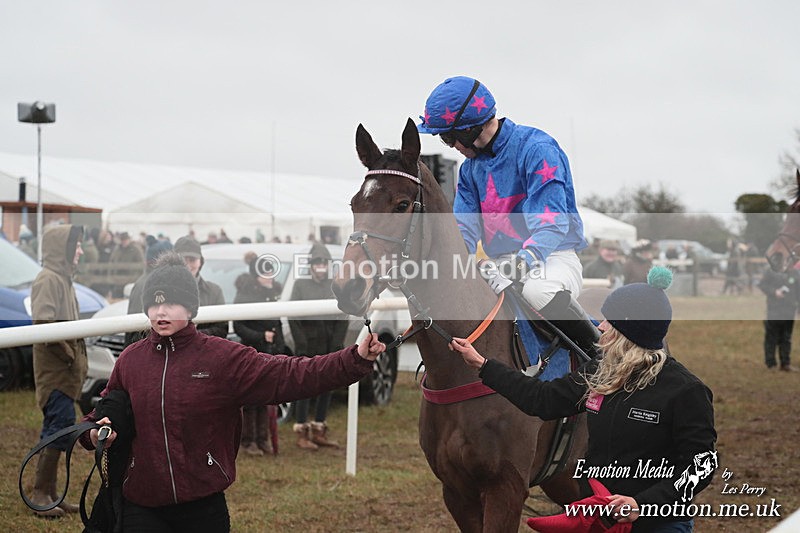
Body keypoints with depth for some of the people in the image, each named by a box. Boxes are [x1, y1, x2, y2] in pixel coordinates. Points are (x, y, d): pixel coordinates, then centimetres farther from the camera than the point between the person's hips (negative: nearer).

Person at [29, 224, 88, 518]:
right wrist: (69, 354, -17)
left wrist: (77, 356, 11)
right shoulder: (49, 279, -13)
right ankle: (41, 494, -6)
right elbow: (43, 323, -22)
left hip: (66, 371, 10)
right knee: (60, 428, -10)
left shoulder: (63, 278, 17)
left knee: (58, 428, 11)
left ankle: (48, 493, 16)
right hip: (55, 370, -10)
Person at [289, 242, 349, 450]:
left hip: (329, 350, 3)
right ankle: (302, 434, 3)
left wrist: (336, 348, -4)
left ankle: (319, 432, 18)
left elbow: (343, 319, 5)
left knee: (326, 389, 8)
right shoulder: (300, 285, 1)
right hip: (307, 349, -3)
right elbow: (293, 318, -3)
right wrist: (302, 350, -10)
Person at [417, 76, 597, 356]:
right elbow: (465, 229, 8)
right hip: (503, 268, 7)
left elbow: (552, 222, -23)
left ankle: (593, 346, -15)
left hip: (552, 259, -7)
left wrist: (525, 259, -40)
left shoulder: (537, 148, -14)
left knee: (537, 291, -39)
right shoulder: (471, 167, 11)